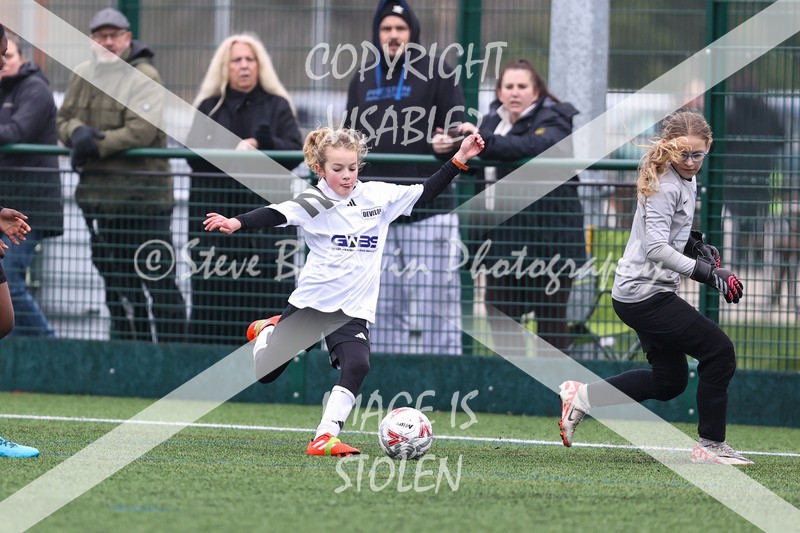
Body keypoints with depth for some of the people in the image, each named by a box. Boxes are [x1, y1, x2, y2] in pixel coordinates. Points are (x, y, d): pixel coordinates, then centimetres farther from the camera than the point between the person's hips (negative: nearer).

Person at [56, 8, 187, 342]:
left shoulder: (144, 76, -9)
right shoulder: (83, 76, 12)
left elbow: (143, 129, -19)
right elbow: (64, 119, 9)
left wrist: (96, 145, -18)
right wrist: (78, 132, -15)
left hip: (143, 197, -7)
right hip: (98, 195, 7)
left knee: (159, 281, -6)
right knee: (117, 283, 13)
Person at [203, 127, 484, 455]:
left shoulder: (379, 195, 4)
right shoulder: (315, 202, -9)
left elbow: (425, 193, 12)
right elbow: (278, 214, -23)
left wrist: (459, 160, 6)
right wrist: (237, 223, -41)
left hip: (353, 310, 2)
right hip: (311, 302, -2)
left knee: (357, 366, -24)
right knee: (265, 372, 7)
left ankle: (324, 438, -19)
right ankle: (269, 331, 42)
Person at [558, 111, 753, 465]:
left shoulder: (686, 181, 13)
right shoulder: (666, 186, -18)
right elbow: (656, 247, -27)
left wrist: (695, 244, 10)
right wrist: (709, 274, -32)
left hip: (641, 294, 10)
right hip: (646, 295, -10)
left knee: (669, 381, 17)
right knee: (719, 351, -8)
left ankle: (582, 396, 20)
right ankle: (711, 445, -2)